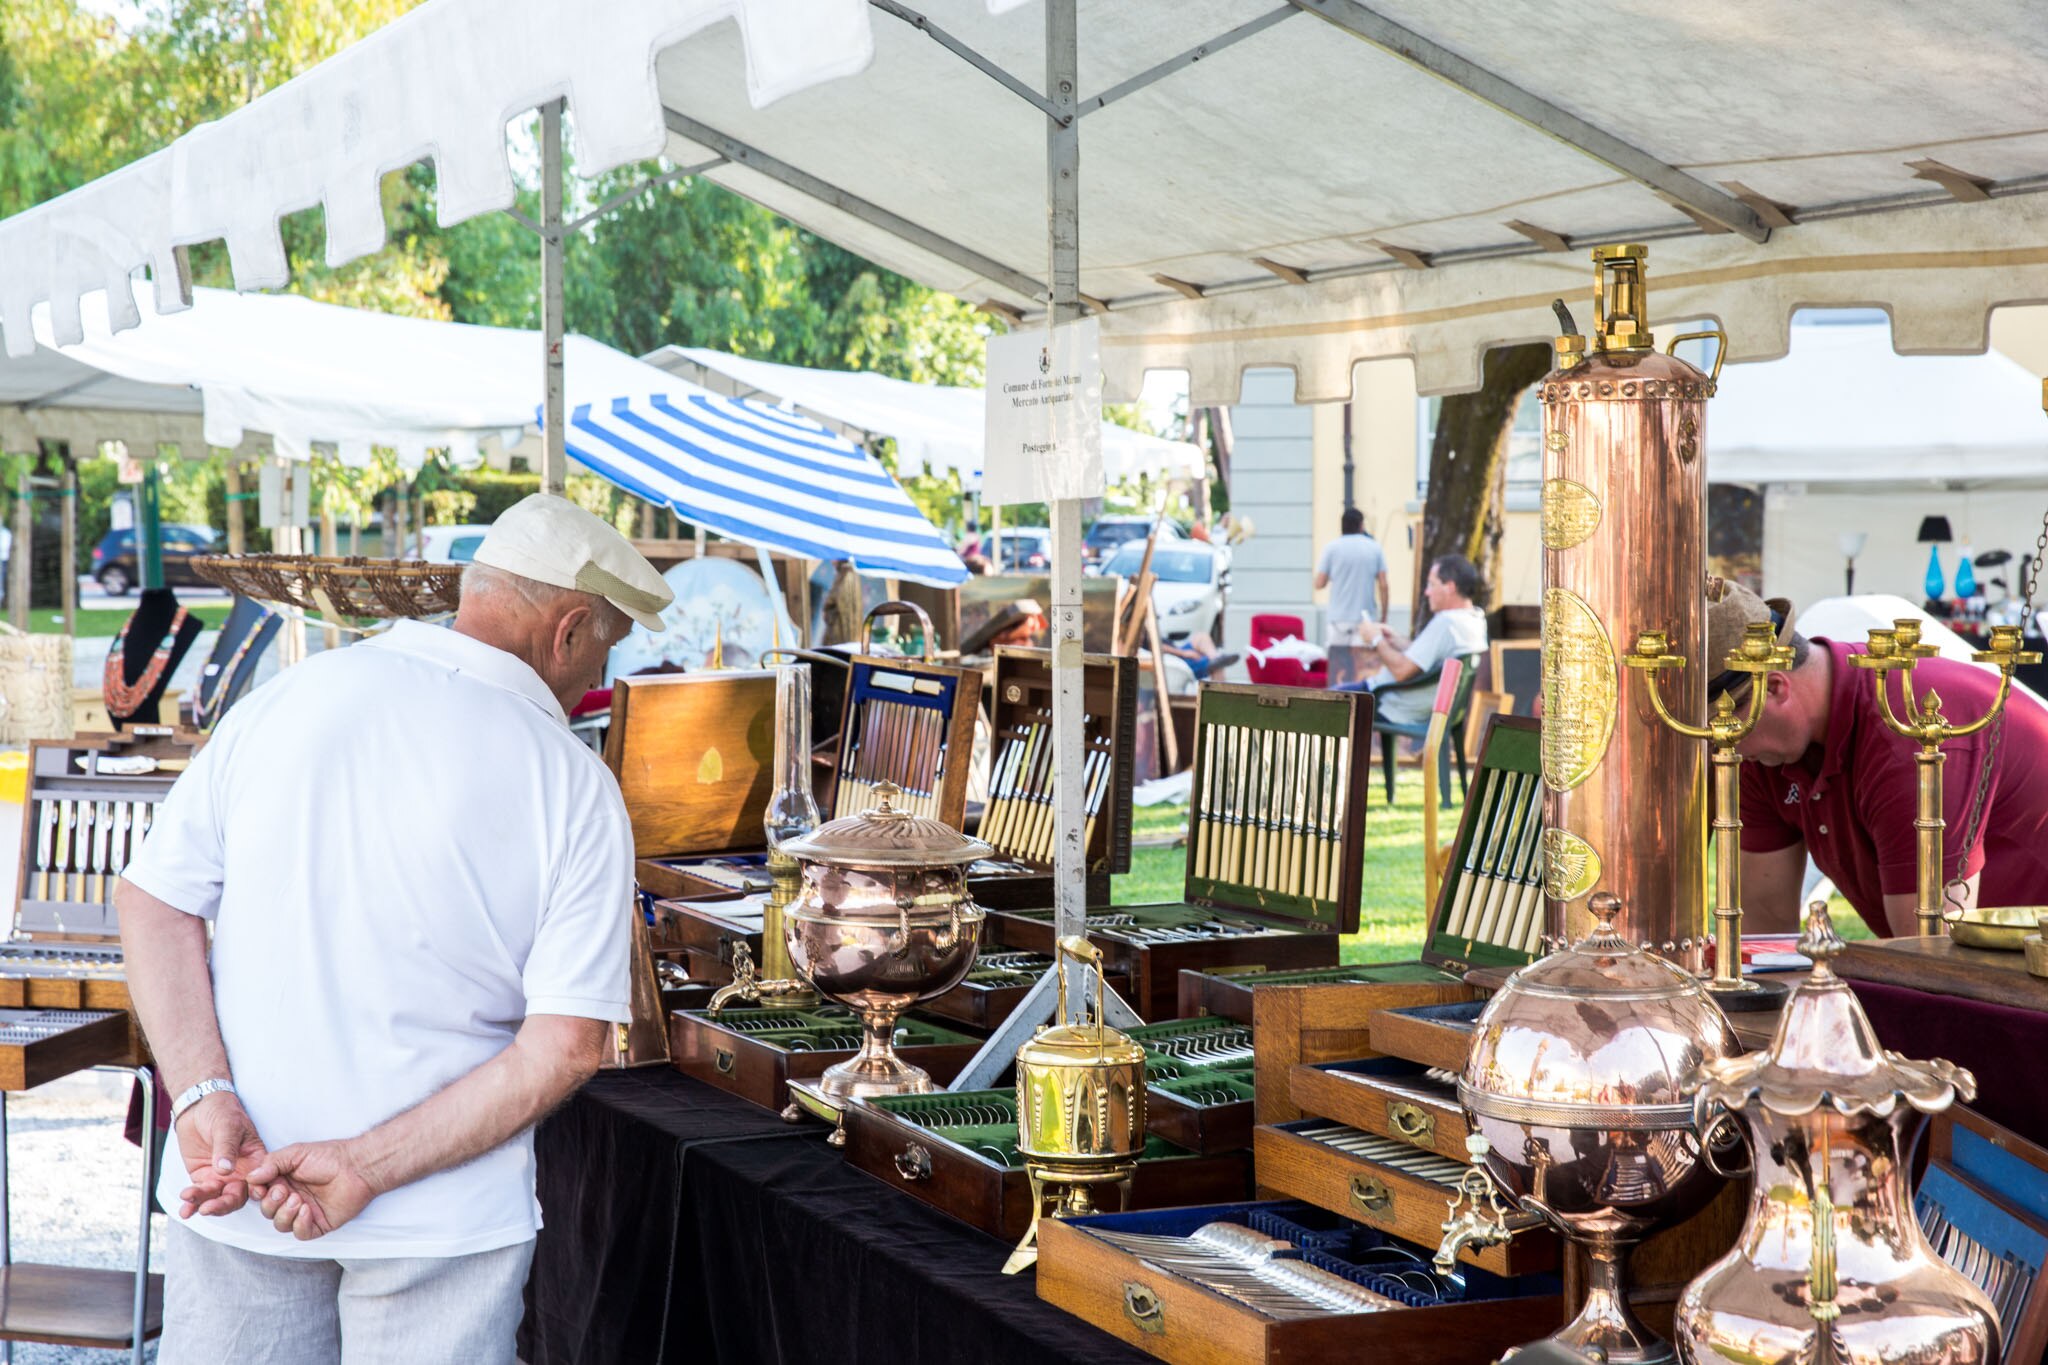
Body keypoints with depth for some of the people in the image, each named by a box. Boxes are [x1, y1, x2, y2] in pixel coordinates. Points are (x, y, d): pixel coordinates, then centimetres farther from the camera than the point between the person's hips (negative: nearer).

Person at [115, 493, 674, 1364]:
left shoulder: (287, 697, -1)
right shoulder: (574, 790, -8)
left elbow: (152, 900, -3)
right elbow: (566, 1048, -15)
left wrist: (203, 1097, -9)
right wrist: (365, 1167, -14)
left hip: (228, 1188, 3)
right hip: (443, 1224, -3)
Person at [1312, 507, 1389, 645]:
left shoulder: (1332, 547, 0)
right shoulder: (1375, 548, 3)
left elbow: (1319, 584, 0)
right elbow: (1383, 586, 0)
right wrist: (1383, 615, 9)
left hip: (1338, 618, 0)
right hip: (1365, 618, 0)